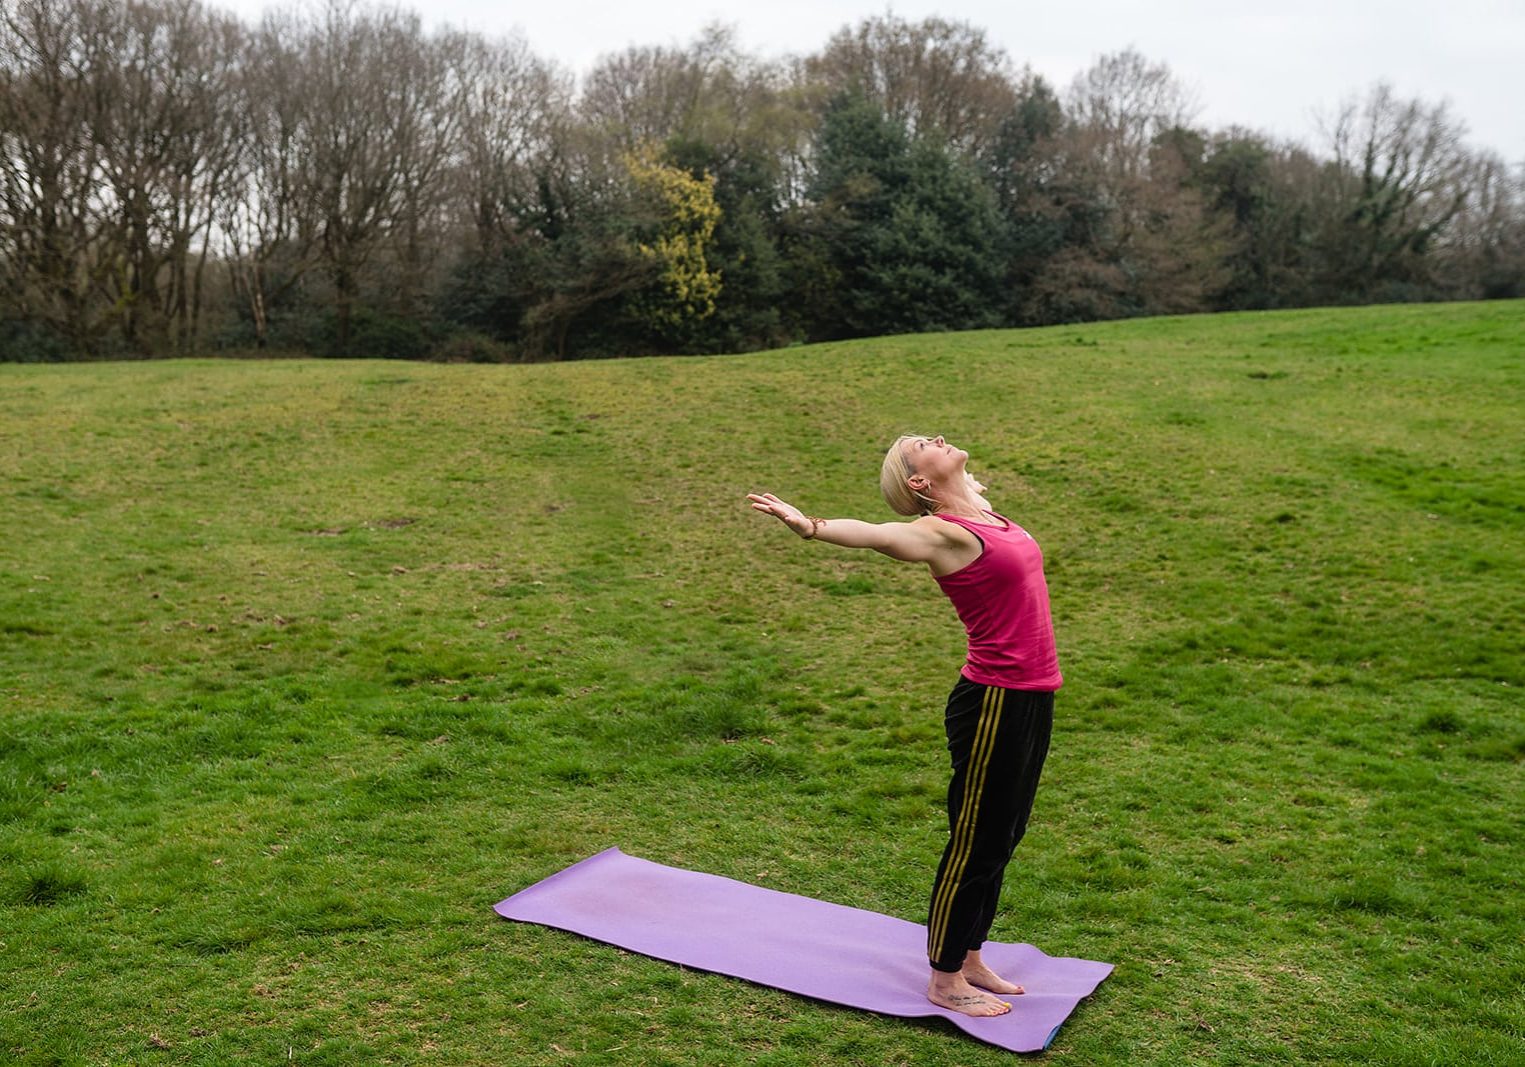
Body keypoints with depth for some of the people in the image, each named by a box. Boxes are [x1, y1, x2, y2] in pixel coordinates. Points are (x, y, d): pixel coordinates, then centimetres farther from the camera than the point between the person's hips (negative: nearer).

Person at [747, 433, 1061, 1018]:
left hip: (1029, 701, 9)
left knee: (1001, 839, 18)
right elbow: (870, 532, -35)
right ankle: (945, 980, 18)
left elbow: (963, 478, 32)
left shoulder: (979, 512, 8)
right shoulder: (941, 532, -16)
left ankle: (968, 959, 34)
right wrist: (808, 524, -50)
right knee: (974, 844, 3)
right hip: (994, 703, -9)